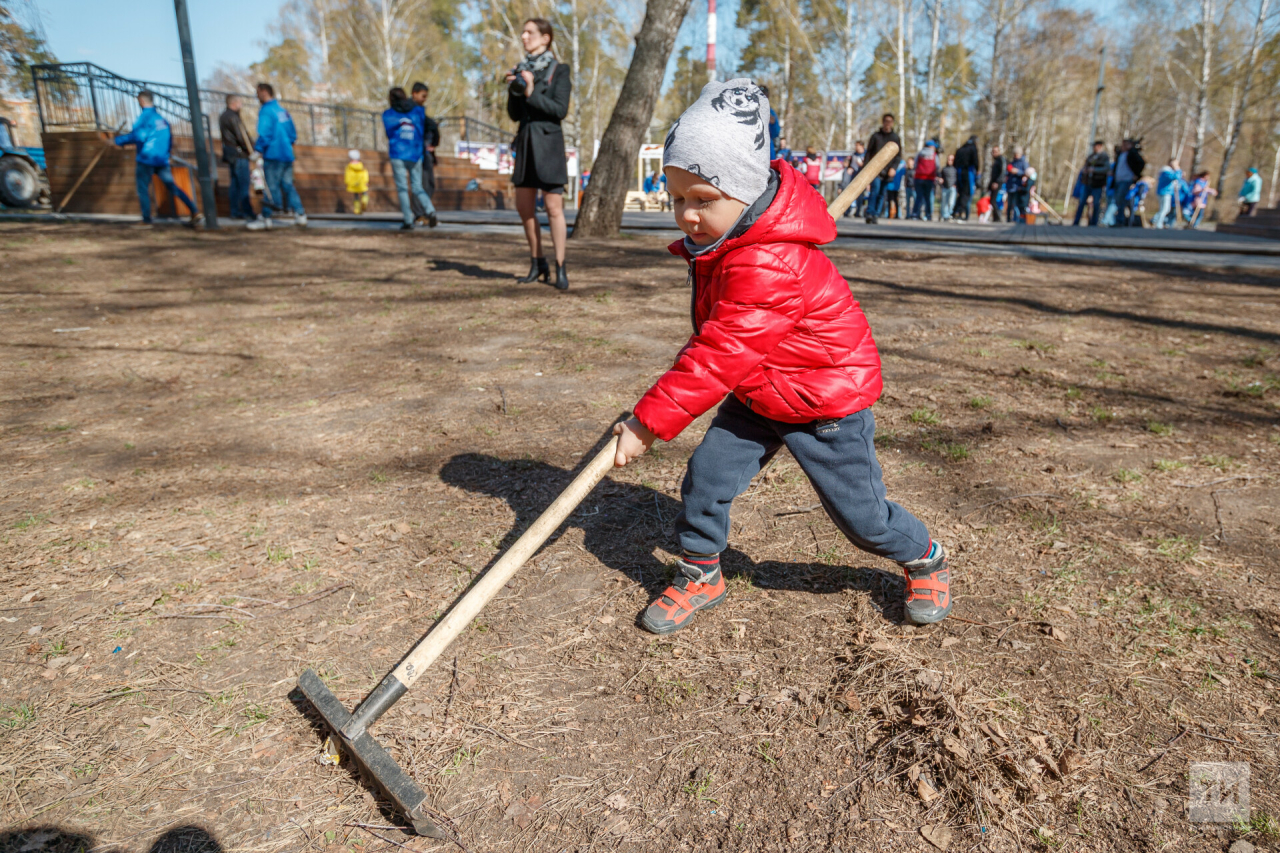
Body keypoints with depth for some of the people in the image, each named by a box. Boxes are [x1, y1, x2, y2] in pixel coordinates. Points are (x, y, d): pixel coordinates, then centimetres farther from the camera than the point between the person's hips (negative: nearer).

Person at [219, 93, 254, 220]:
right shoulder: (232, 117, -14)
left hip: (229, 153, 10)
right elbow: (241, 137, -17)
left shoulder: (222, 116, 17)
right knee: (243, 184, -8)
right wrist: (252, 151, -8)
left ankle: (235, 211, 12)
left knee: (235, 183, 11)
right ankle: (247, 212, -8)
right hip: (238, 153, -10)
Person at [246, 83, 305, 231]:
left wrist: (257, 150, -14)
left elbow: (264, 135, -19)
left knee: (271, 186, -3)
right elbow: (293, 134, 18)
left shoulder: (266, 111, -11)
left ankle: (265, 218, 2)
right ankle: (300, 215, 8)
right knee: (288, 185, 11)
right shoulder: (283, 111, 13)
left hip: (274, 155, -7)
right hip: (287, 155, 7)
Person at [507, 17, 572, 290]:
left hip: (548, 142, -6)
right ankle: (537, 263, 19)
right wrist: (513, 90, -4)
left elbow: (561, 110, -11)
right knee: (524, 207, 6)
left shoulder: (559, 70, -1)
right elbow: (514, 114, 13)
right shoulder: (521, 70, 14)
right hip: (525, 142, 6)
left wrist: (532, 93, -19)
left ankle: (560, 269, -2)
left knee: (554, 208, -7)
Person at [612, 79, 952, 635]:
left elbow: (720, 358, -34)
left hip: (826, 400, -8)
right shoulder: (723, 240, -3)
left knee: (860, 514, 6)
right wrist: (698, 347, 3)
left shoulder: (768, 266, -34)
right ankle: (700, 576, 19)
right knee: (705, 475, -2)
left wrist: (649, 422, -30)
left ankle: (925, 559, 36)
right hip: (757, 393, 8)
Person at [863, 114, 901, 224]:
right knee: (875, 190, -17)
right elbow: (868, 152, 8)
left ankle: (876, 215, 9)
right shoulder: (875, 136, 8)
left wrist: (893, 168, -5)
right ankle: (870, 214, -16)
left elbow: (898, 155, 11)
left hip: (887, 171, 2)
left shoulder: (896, 138, 12)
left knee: (882, 194, 3)